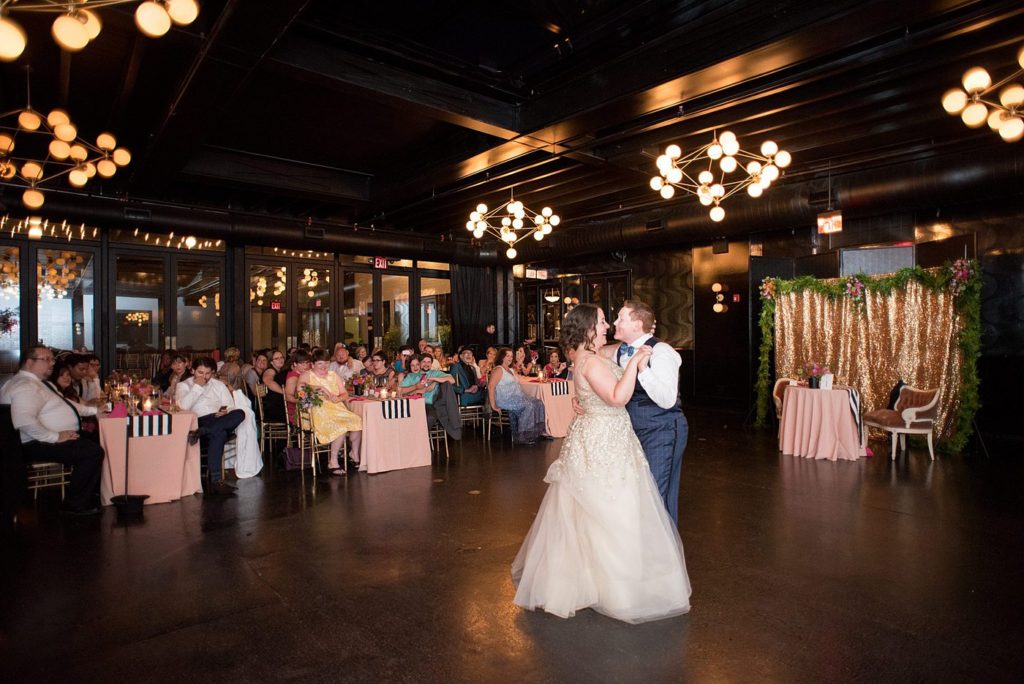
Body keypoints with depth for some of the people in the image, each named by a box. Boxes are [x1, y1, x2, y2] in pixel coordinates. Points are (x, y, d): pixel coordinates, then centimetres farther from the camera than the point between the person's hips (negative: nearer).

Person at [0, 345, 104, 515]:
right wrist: (55, 436, -26)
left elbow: (64, 405, 28)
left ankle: (97, 491, 14)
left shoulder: (39, 383, 18)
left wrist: (94, 409, 18)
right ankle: (76, 505, -11)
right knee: (93, 451, -25)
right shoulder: (25, 386, -17)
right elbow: (24, 421, -31)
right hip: (38, 445, -11)